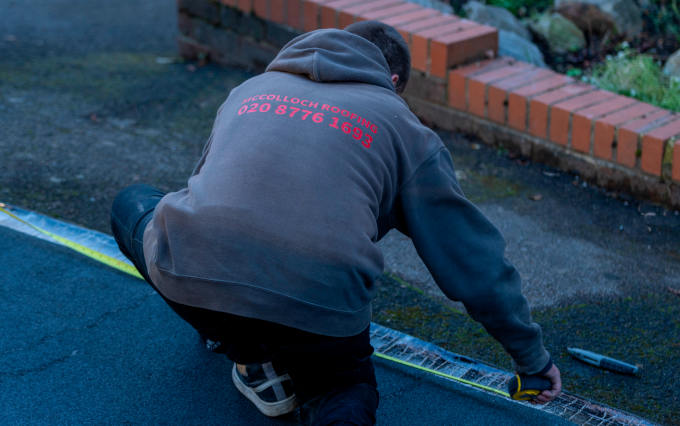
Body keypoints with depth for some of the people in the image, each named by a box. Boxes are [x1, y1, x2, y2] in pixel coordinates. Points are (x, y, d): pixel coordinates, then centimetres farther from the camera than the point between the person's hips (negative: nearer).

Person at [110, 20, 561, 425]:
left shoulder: (251, 88, 28)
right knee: (346, 383, 33)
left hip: (191, 278, 1)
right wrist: (532, 356, 30)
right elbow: (475, 257, 19)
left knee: (133, 204, 33)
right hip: (318, 317, 0)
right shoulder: (402, 126, 18)